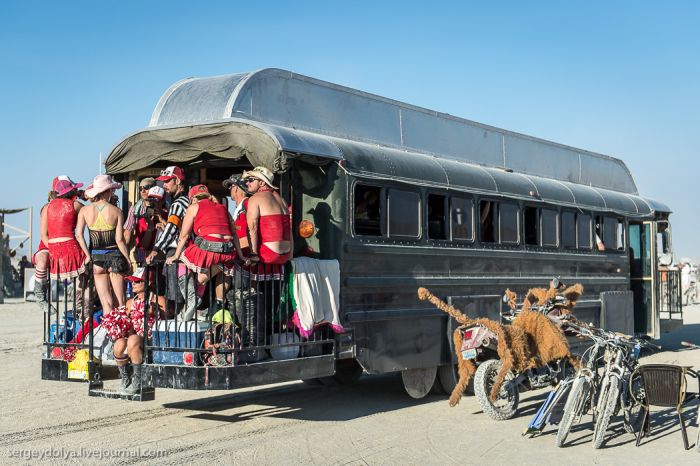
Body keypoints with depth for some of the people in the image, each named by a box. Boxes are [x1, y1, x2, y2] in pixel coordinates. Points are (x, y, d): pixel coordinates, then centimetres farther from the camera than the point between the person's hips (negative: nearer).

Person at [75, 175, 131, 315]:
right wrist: (128, 260, -1)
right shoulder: (116, 211, -7)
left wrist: (88, 256, -9)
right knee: (119, 302, 8)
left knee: (106, 302, 5)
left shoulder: (85, 210, -2)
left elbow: (79, 235, -12)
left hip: (96, 256, 2)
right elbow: (119, 240, -9)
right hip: (114, 256, -1)